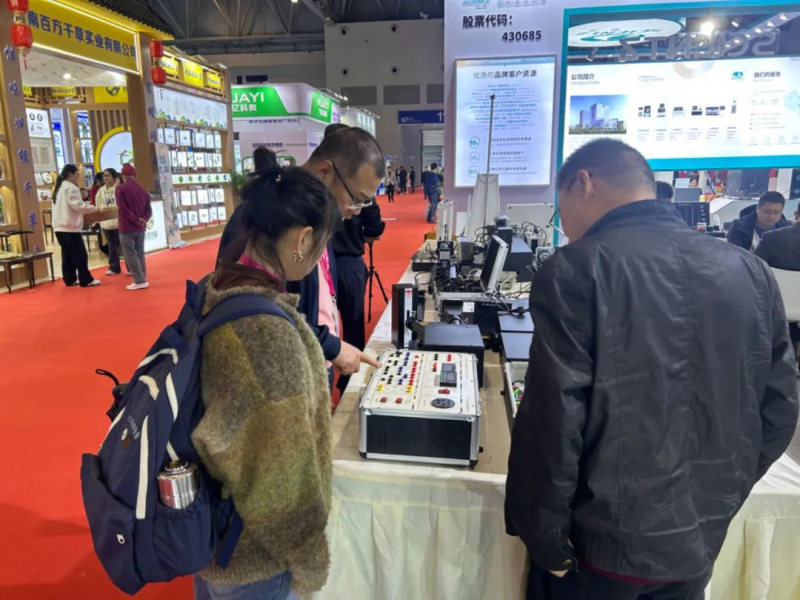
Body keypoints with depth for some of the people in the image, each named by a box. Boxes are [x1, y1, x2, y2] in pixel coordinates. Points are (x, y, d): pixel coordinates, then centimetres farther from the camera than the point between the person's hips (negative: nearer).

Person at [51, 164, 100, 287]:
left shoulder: (58, 187, 21)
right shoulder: (71, 187, -10)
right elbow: (78, 205, -17)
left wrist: (86, 205, 17)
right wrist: (95, 209, -5)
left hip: (59, 227, 9)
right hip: (70, 227, -9)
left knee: (67, 254, 12)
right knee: (80, 255, -4)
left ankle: (70, 280, 15)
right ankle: (86, 280, -2)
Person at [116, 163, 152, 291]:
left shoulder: (120, 188, -8)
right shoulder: (143, 189, 9)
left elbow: (123, 208, -17)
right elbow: (149, 209, 3)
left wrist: (136, 220, -13)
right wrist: (143, 220, -7)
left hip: (127, 227, -6)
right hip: (140, 227, 6)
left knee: (130, 254, -1)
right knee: (140, 253, 13)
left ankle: (139, 281, -4)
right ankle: (142, 279, 15)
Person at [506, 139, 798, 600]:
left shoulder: (575, 271, -19)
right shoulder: (752, 272, -3)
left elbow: (552, 419, -21)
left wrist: (544, 538, -8)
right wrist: (717, 502, 15)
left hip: (605, 543, -4)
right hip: (700, 542, 5)